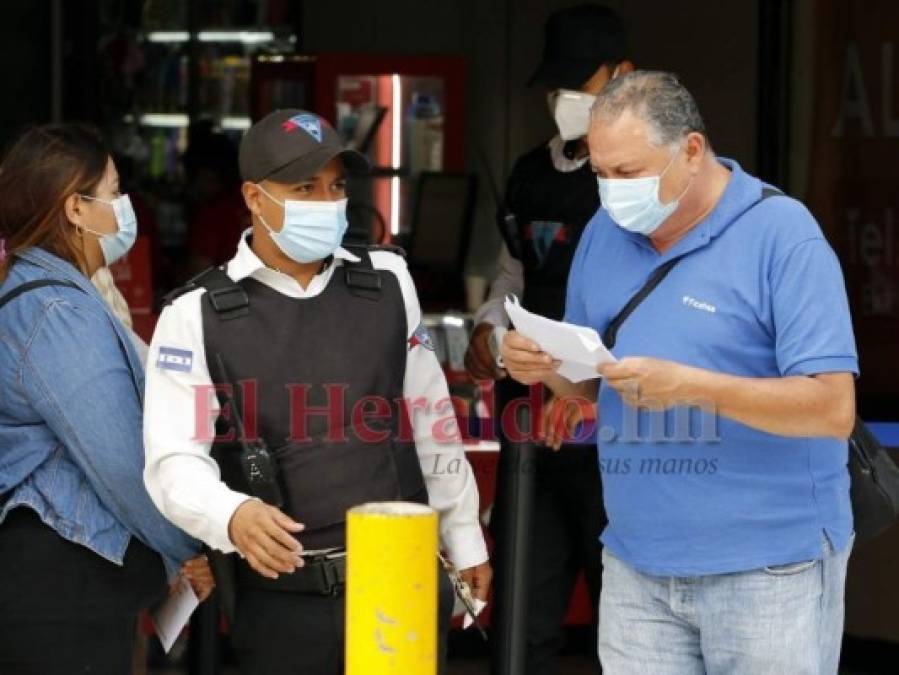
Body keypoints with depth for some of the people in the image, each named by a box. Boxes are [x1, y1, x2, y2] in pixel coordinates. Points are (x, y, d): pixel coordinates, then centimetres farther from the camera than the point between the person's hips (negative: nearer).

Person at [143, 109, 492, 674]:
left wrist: (463, 537, 15)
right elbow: (176, 458, -12)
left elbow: (430, 418, 12)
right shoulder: (197, 315, -5)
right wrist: (232, 515, -32)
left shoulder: (389, 281, 6)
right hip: (282, 594, -2)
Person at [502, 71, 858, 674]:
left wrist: (689, 386, -27)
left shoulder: (782, 234, -11)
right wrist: (543, 365, -5)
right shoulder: (605, 234, 8)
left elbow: (834, 409, -18)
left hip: (768, 569, -5)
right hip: (637, 570, 5)